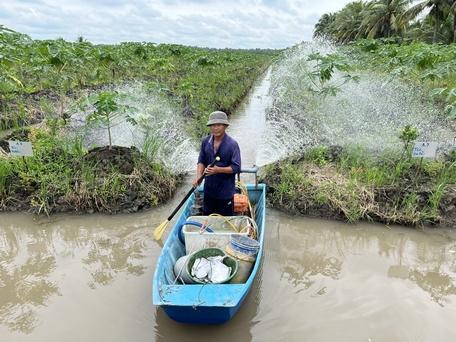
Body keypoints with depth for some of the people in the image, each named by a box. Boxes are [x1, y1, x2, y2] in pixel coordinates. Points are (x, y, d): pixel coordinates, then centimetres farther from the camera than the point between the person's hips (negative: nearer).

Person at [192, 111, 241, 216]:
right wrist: (198, 176, -13)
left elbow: (236, 168, -17)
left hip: (225, 191, -4)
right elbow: (201, 161, 4)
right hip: (209, 188, 4)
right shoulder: (205, 142, -2)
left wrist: (218, 170, -28)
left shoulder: (232, 144, -17)